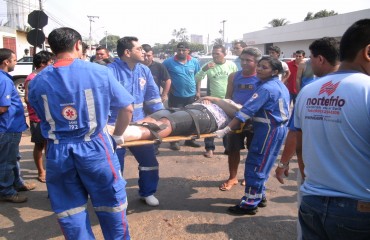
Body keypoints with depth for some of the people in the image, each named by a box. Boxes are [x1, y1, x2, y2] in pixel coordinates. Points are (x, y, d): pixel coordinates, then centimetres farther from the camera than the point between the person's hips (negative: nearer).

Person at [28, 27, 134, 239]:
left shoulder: (37, 82, 1)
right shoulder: (100, 72, -7)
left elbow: (42, 118, 10)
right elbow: (127, 108, -2)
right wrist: (117, 136, 11)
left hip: (58, 151, 3)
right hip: (94, 148, -2)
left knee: (69, 209, 17)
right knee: (111, 204, 15)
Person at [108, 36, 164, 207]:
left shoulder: (144, 70, 4)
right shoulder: (111, 70, -16)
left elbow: (153, 96, 9)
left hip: (139, 124, 6)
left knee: (150, 160, 14)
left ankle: (147, 192, 36)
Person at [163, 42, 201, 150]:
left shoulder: (194, 62, 1)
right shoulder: (169, 62, -8)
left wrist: (198, 91, 7)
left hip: (191, 95, 4)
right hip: (175, 96, -3)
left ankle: (190, 139, 27)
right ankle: (174, 141, 12)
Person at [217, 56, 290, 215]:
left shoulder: (266, 88, -17)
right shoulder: (281, 86, 12)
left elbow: (247, 110, -24)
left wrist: (226, 129, -26)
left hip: (268, 130, -10)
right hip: (279, 128, 10)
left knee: (254, 166, -3)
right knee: (262, 165, 18)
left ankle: (250, 204, 4)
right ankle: (259, 196, 28)